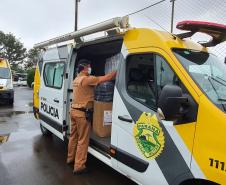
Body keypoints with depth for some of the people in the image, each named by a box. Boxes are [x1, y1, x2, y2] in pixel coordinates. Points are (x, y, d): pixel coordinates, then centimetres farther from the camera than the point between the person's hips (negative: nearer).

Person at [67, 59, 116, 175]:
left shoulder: (76, 79, 13)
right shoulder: (86, 79, -17)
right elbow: (106, 78, -19)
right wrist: (118, 71, -10)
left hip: (74, 110, 10)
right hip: (82, 113, -9)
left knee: (73, 136, 21)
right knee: (83, 140, -1)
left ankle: (70, 158, 36)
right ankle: (79, 167, 6)